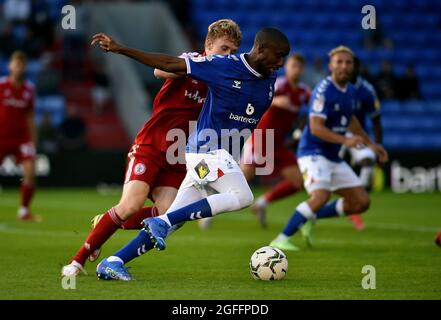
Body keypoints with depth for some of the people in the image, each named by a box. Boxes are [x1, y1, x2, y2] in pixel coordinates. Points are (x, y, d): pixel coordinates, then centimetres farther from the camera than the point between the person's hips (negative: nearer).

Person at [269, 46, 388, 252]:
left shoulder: (350, 91, 9)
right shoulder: (323, 91, -16)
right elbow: (316, 127, -23)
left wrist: (370, 144, 31)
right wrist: (345, 140, -32)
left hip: (333, 157, 9)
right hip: (314, 152, -9)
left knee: (361, 202, 4)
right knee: (320, 196, -30)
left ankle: (312, 217, 17)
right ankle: (281, 239, -23)